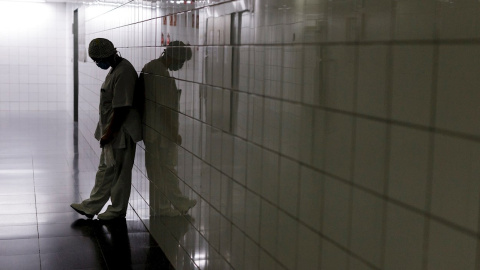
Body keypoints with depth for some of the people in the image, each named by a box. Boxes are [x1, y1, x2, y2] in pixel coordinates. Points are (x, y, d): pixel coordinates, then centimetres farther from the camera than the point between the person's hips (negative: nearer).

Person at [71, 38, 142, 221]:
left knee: (119, 171, 3)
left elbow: (122, 108, -24)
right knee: (105, 169, 16)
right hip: (112, 131, 10)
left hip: (121, 132, -10)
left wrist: (110, 133, -19)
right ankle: (91, 207, 26)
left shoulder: (124, 73, -22)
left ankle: (118, 210, 17)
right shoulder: (115, 69, 10)